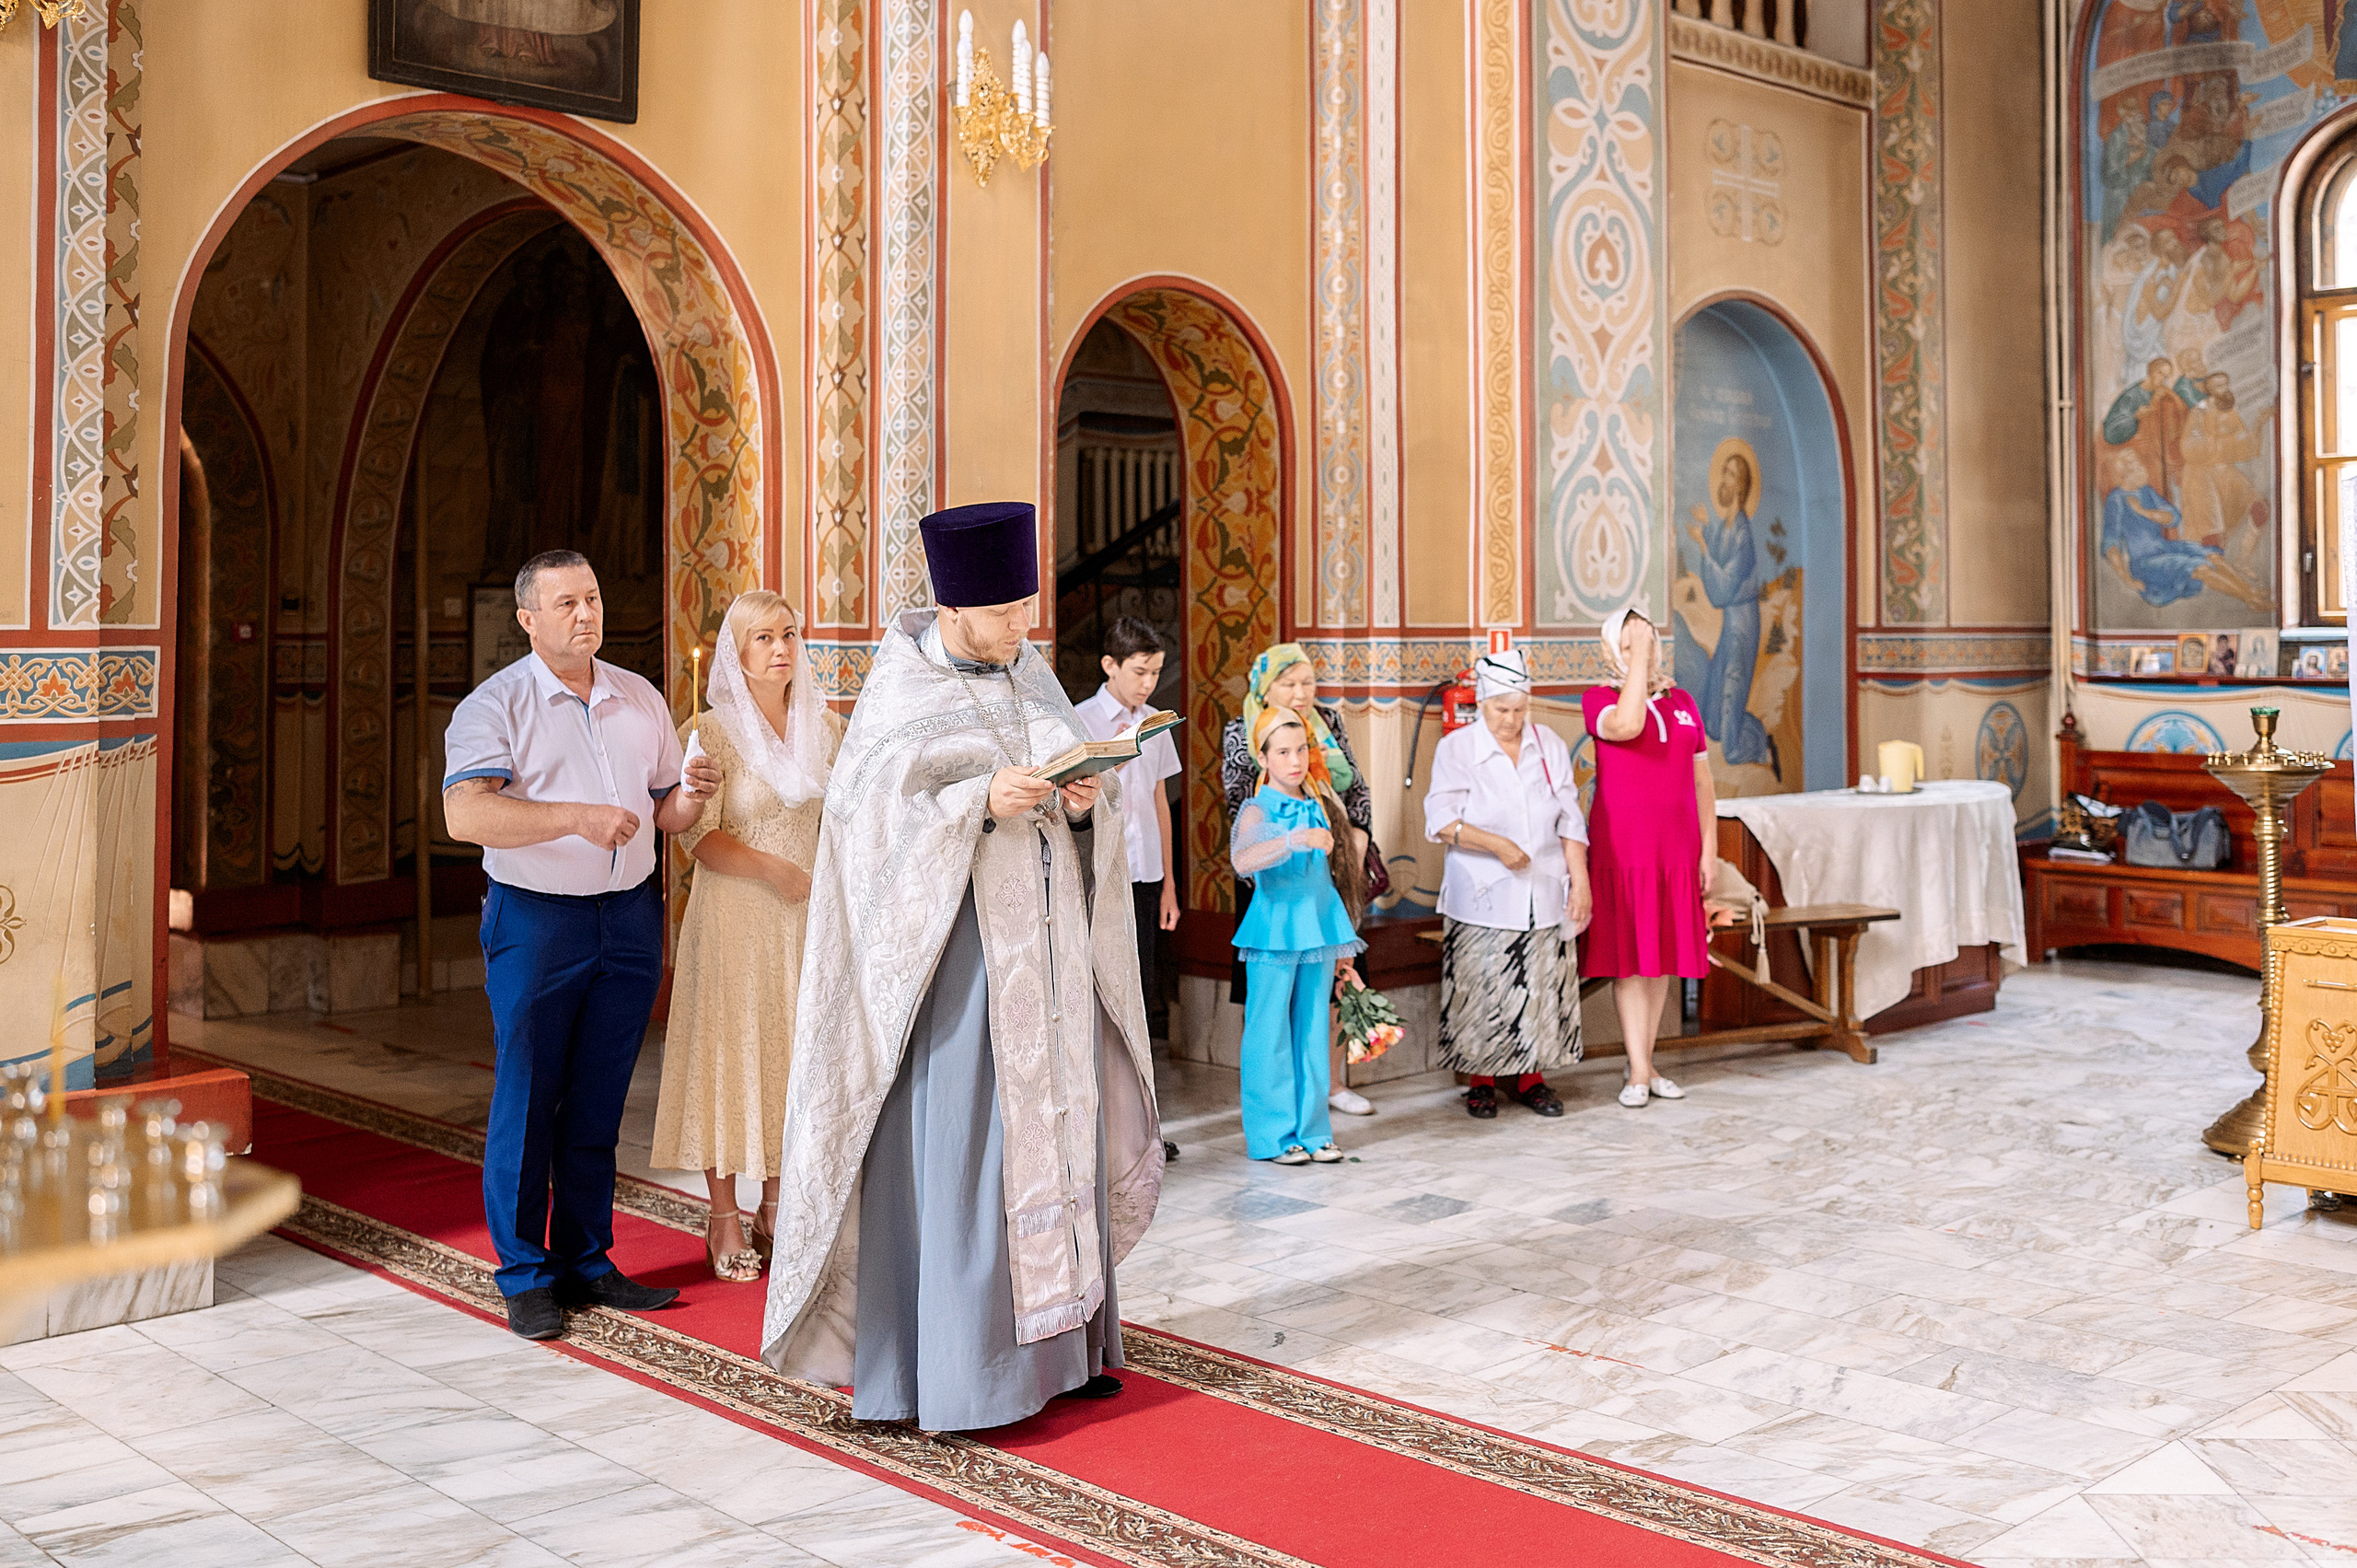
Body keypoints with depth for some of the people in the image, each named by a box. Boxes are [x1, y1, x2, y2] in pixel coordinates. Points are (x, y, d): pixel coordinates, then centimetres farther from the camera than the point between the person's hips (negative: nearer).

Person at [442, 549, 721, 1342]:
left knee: (598, 1102, 10)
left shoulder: (641, 701, 12)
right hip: (535, 920, -4)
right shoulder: (495, 705, -4)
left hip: (630, 917, 4)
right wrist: (578, 817, -25)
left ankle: (585, 1261, 20)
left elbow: (666, 816, 17)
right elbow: (466, 814, -19)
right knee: (527, 1102, 0)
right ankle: (525, 1276, 11)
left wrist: (691, 795, -6)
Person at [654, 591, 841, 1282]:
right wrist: (772, 870, -19)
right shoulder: (711, 732, -5)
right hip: (735, 915, -4)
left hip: (808, 915, 4)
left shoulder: (826, 728, 8)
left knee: (794, 1053, 7)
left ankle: (775, 1211, 18)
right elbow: (698, 836, -10)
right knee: (731, 1054, 0)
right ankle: (724, 1221, 9)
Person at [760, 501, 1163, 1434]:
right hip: (953, 944, -6)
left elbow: (1081, 829, 13)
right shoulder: (898, 693, -7)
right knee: (952, 1144, -4)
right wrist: (978, 804, -24)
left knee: (1056, 1132, 10)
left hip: (1048, 946, 6)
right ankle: (948, 1372, 5)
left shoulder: (1036, 678, 9)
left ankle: (1053, 1338, 22)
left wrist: (1085, 805, -9)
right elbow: (876, 827, -13)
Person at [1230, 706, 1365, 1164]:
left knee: (1312, 1031, 9)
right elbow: (1243, 860, -29)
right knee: (1271, 1035, -2)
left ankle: (1312, 1130, 15)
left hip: (1317, 931, 6)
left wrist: (1341, 948, 21)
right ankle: (1274, 1135, 6)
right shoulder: (1258, 809, -7)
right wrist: (1296, 839, -42)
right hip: (1274, 933, -6)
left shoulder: (1317, 807, 12)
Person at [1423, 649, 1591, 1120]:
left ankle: (1530, 1077, 18)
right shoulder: (1456, 748, -3)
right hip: (1481, 895, -3)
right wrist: (1497, 844, -20)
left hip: (1543, 894, 3)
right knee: (1481, 989, -1)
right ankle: (1481, 1081, 14)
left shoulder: (1549, 745, 8)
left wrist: (1580, 882, 2)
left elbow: (1569, 820, 9)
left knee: (1541, 986, 4)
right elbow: (1441, 821, -10)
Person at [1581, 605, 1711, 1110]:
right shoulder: (1599, 699, -1)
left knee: (1663, 956, 8)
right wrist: (1638, 657, -17)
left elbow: (1703, 784, 12)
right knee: (1629, 958, -4)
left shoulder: (1683, 704, 12)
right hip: (1621, 849, -4)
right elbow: (1626, 725, -26)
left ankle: (1647, 1064, 17)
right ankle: (1638, 1074, -1)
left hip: (1676, 850, 4)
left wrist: (1709, 849, 6)